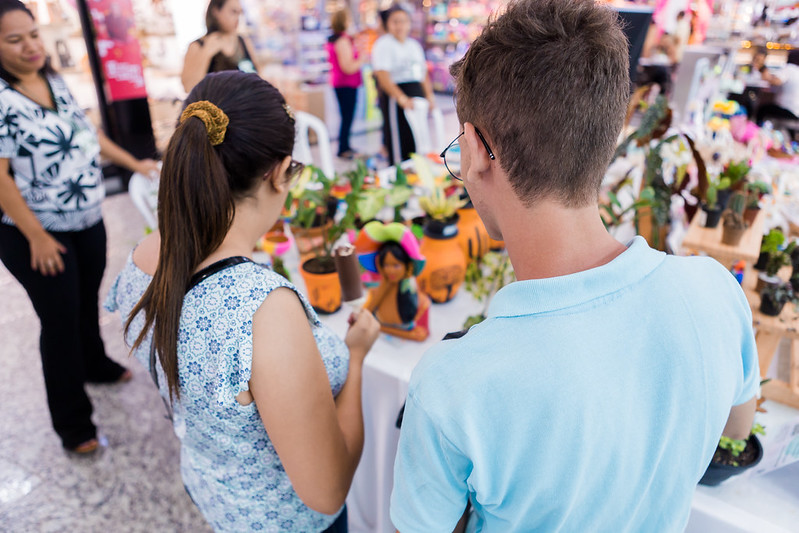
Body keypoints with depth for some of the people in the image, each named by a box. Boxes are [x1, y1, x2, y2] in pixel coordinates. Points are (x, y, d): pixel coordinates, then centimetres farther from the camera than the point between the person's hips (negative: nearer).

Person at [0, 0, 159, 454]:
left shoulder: (55, 82, 4)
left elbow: (86, 131, 17)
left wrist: (134, 164, 17)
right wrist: (37, 237, -19)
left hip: (88, 223, 7)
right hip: (38, 236, -7)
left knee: (88, 302, 22)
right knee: (61, 320, 3)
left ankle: (96, 365, 48)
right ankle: (72, 423, 19)